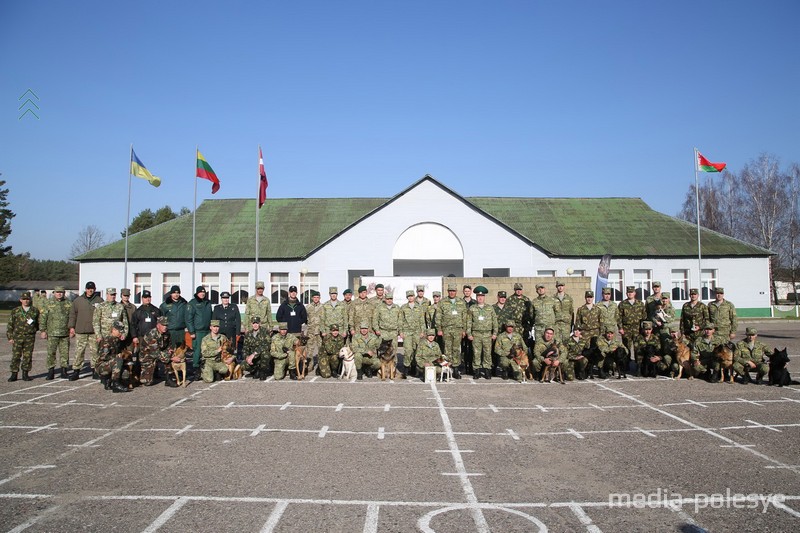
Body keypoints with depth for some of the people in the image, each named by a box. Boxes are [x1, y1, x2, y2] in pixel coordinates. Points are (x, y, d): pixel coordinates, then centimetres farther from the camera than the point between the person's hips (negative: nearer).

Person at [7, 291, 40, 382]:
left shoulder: (35, 311, 7)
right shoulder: (15, 311, 5)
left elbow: (39, 323, 18)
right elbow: (10, 325, 6)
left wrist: (33, 327, -1)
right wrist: (10, 337, 0)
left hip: (30, 337, 1)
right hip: (17, 337, 0)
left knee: (28, 356, 4)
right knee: (15, 356, -1)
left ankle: (25, 374, 13)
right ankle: (14, 374, 7)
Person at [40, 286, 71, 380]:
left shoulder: (68, 304, 9)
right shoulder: (49, 304, 3)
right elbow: (42, 317, 2)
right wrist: (43, 331, -3)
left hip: (65, 334, 1)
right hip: (52, 333, -1)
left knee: (65, 353, 4)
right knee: (51, 353, -1)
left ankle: (64, 371, 13)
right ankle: (51, 372, 7)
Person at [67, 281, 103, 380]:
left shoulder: (99, 301, 4)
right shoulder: (78, 300, 8)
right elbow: (72, 314, 12)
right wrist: (71, 326, 5)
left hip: (94, 331, -1)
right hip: (80, 331, 1)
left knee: (94, 351, 4)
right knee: (79, 351, 1)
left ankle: (95, 370, 14)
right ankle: (76, 371, 7)